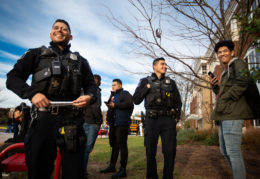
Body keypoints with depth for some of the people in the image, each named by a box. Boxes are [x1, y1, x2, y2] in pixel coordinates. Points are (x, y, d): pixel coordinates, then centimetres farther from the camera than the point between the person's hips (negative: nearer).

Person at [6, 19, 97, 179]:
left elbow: (91, 85, 16)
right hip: (43, 119, 0)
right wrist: (32, 93, -10)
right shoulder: (36, 54, 14)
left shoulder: (80, 61, 18)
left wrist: (89, 96, -8)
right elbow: (13, 78, 8)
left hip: (71, 120, 1)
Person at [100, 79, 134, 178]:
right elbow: (109, 104, 27)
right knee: (114, 145, 16)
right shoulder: (113, 95, 23)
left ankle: (123, 170, 3)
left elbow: (129, 103, -18)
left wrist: (115, 105, -15)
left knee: (122, 145, -6)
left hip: (122, 124, -8)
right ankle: (112, 166, 28)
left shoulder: (125, 93, -2)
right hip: (113, 124, 8)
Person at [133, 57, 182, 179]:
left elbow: (178, 102, 17)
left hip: (168, 120, 2)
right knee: (150, 151, 4)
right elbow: (136, 100, 4)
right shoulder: (145, 81, 11)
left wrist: (177, 117, 5)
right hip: (151, 120, -1)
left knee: (170, 151, 1)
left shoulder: (171, 82, 16)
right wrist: (147, 87, -5)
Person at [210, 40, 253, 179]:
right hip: (224, 115, 10)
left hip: (232, 114, -10)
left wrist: (225, 96, -14)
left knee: (233, 152, -7)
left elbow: (243, 81, -20)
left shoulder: (238, 63, 0)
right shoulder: (226, 72, 26)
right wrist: (215, 86, 13)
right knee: (225, 151, 15)